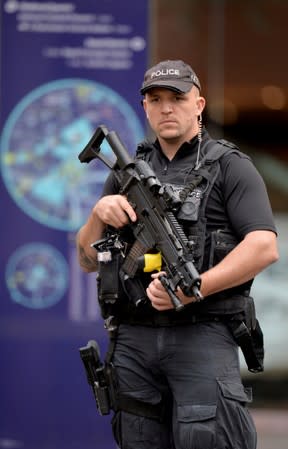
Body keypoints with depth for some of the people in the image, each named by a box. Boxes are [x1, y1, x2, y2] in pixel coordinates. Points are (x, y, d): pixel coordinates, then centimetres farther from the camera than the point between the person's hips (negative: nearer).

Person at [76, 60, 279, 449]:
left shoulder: (230, 167, 2)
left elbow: (264, 247, -11)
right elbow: (88, 260, 18)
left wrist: (193, 289, -21)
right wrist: (99, 213, -3)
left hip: (202, 335, -5)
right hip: (135, 339, 5)